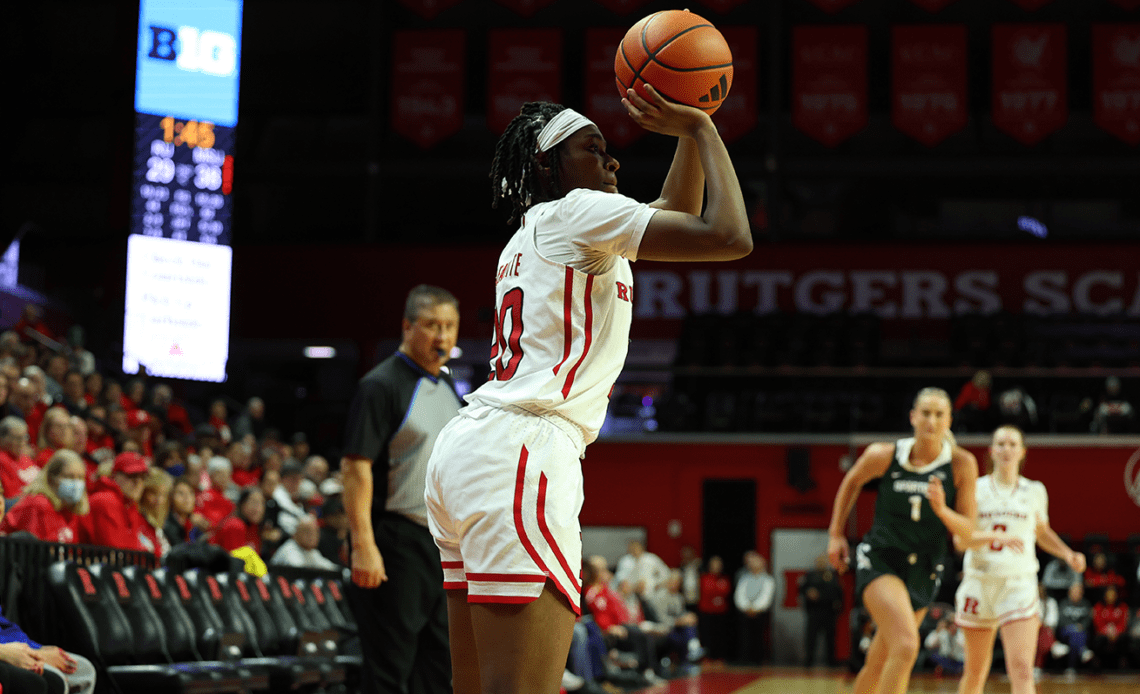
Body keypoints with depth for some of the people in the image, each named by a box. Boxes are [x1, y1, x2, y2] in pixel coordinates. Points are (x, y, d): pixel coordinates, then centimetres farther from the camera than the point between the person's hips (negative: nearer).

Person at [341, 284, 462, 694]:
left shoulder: (449, 389, 16)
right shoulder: (381, 385, -9)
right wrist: (363, 545, -24)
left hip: (445, 544, 8)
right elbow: (356, 467, -17)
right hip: (396, 544, -8)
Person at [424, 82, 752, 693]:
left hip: (465, 450, 10)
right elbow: (729, 237, -8)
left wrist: (688, 135, 25)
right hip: (521, 448, -10)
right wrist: (703, 129, 4)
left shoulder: (533, 234, 27)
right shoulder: (577, 212, 0)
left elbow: (675, 220, 37)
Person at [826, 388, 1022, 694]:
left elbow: (967, 531, -6)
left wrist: (942, 510, -26)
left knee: (879, 663, 13)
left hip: (923, 570, 3)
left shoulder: (962, 464, -9)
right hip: (880, 560, -3)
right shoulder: (884, 455, -10)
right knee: (906, 646, -26)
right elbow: (852, 482, 12)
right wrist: (836, 535, 14)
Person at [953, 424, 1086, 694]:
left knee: (1022, 671, -16)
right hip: (980, 582, 0)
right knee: (976, 672, 12)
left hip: (1019, 584, 0)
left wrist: (1068, 555, 8)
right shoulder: (975, 489, 1)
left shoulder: (1034, 492, 6)